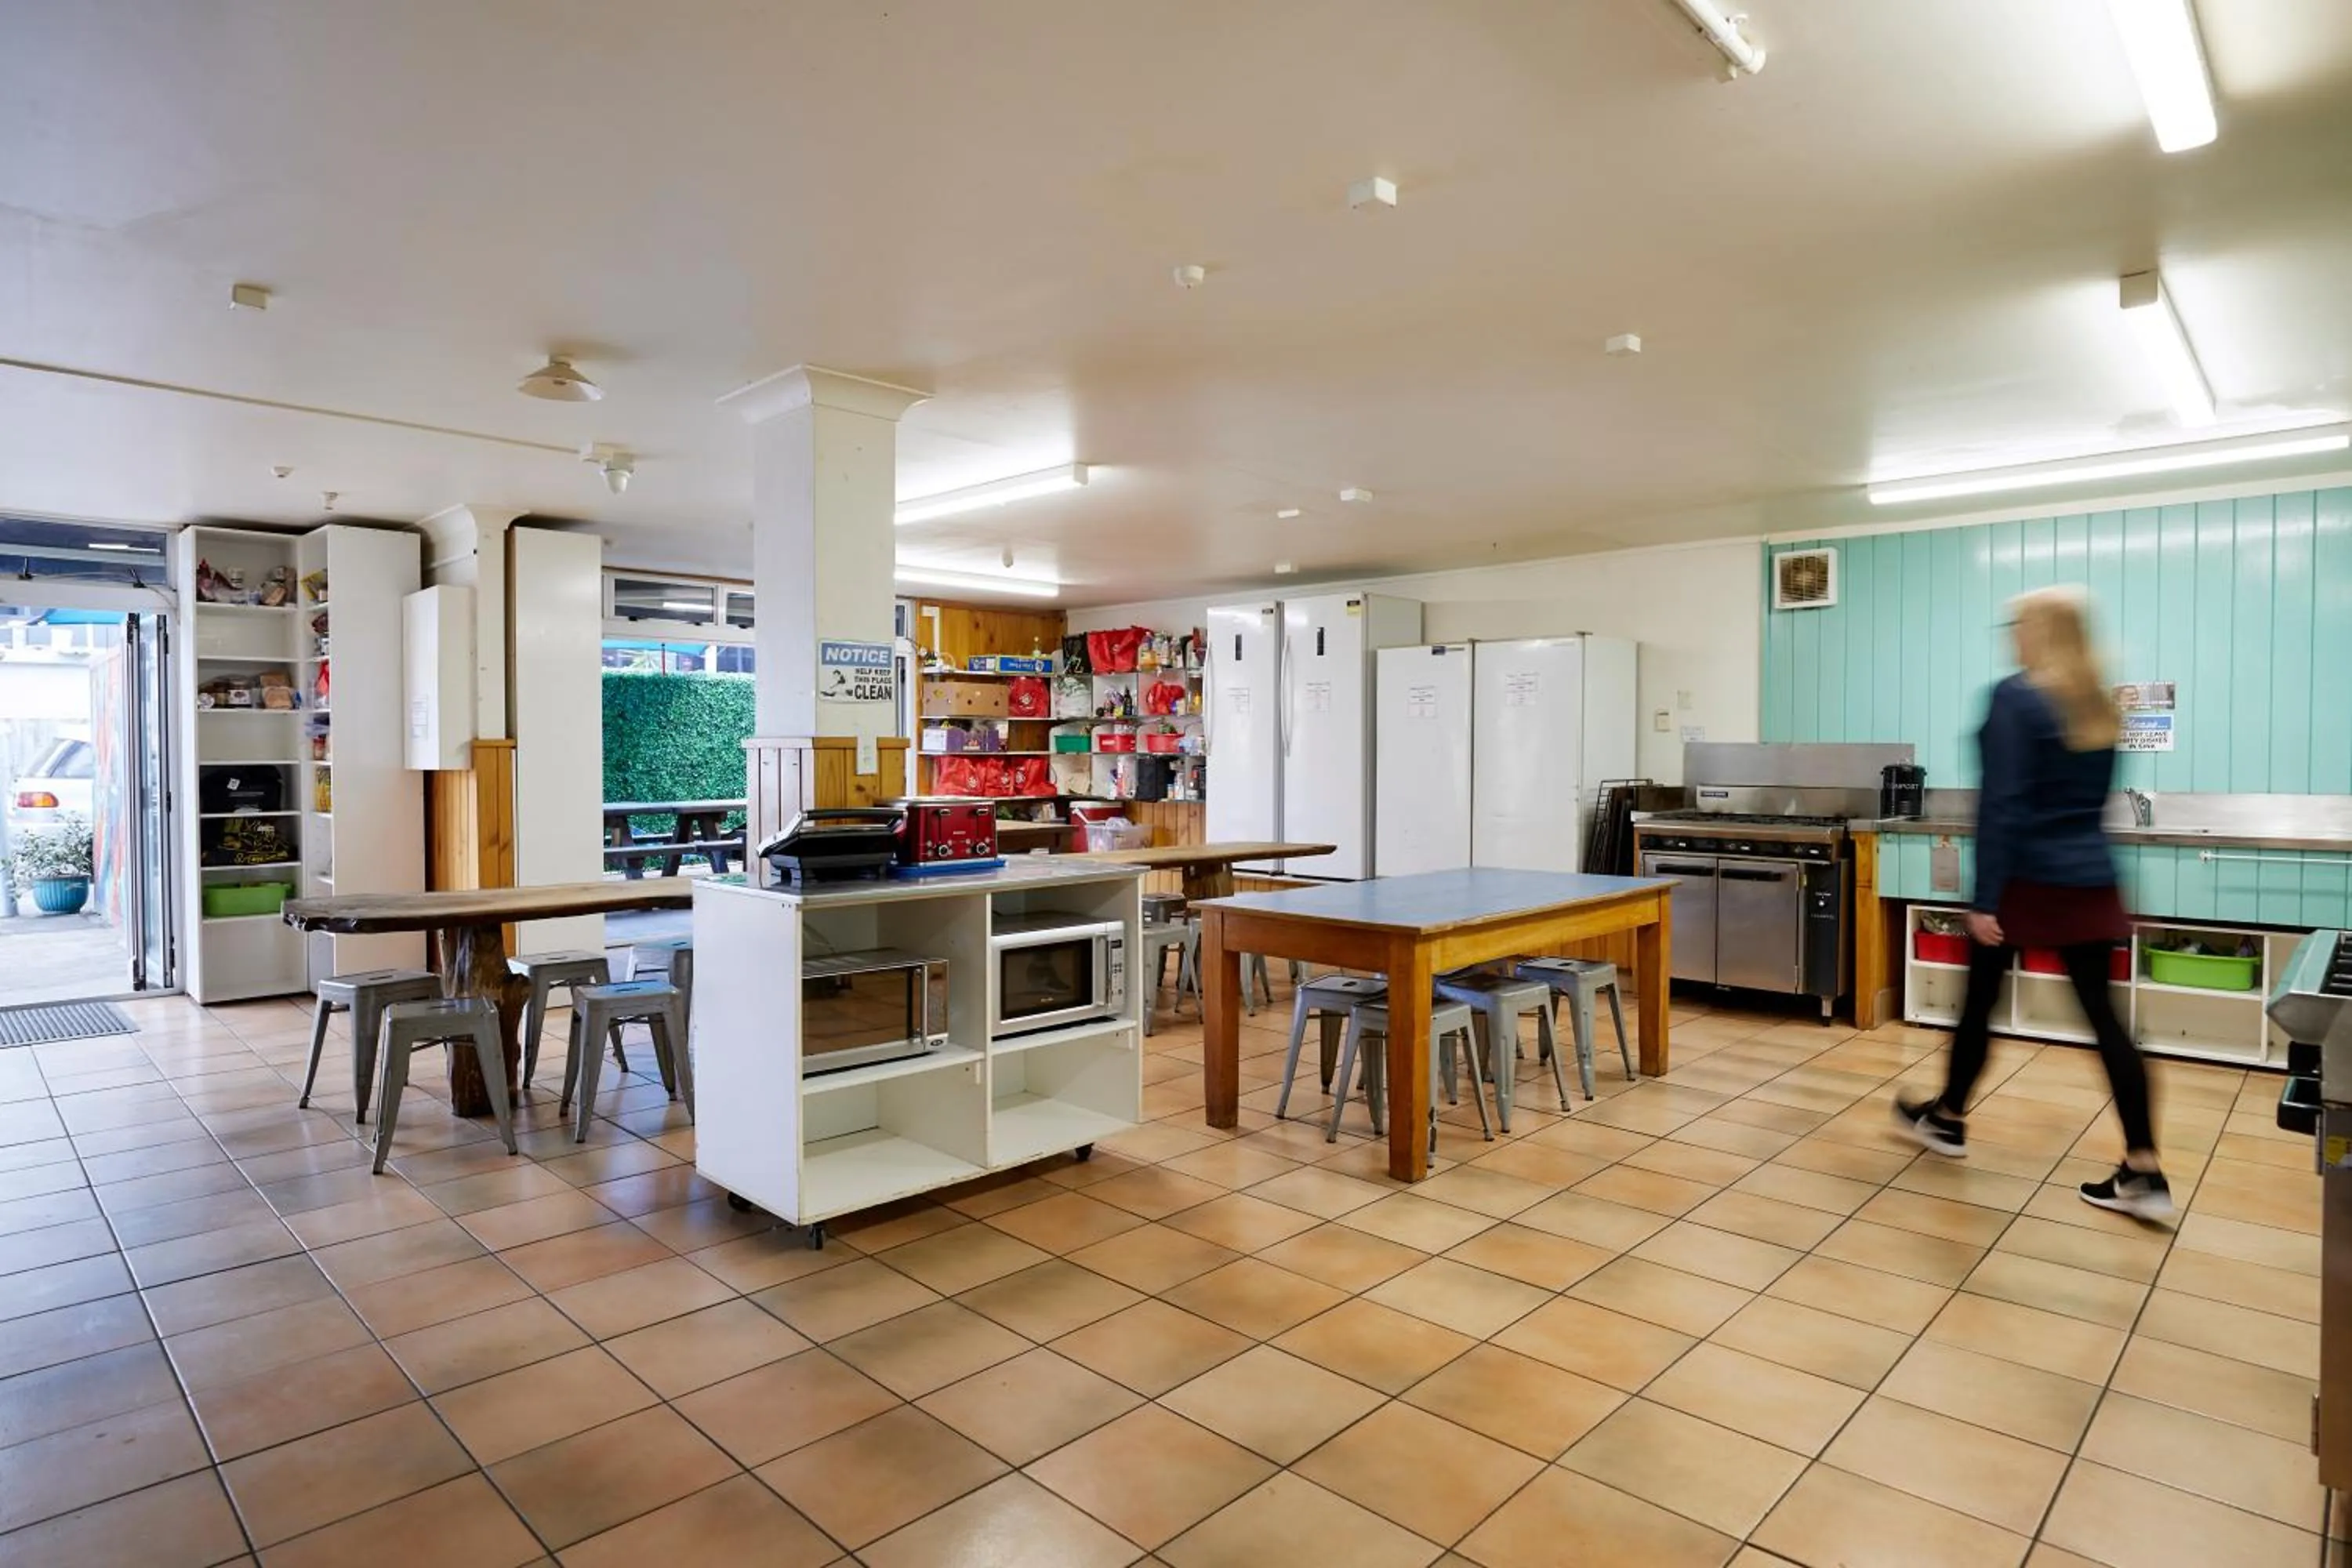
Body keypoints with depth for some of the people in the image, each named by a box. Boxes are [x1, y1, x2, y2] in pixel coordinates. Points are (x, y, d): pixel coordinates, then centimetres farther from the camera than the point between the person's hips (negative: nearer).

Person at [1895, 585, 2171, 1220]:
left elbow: (2001, 803, -18)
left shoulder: (2015, 698, -13)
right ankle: (2143, 1172, 5)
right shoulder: (2101, 703, 10)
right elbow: (2095, 795, 18)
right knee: (2103, 1014, 6)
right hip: (2089, 877, 7)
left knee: (1979, 1002, 10)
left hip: (2029, 877, -7)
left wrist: (1984, 897, -17)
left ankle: (1948, 1120, 27)